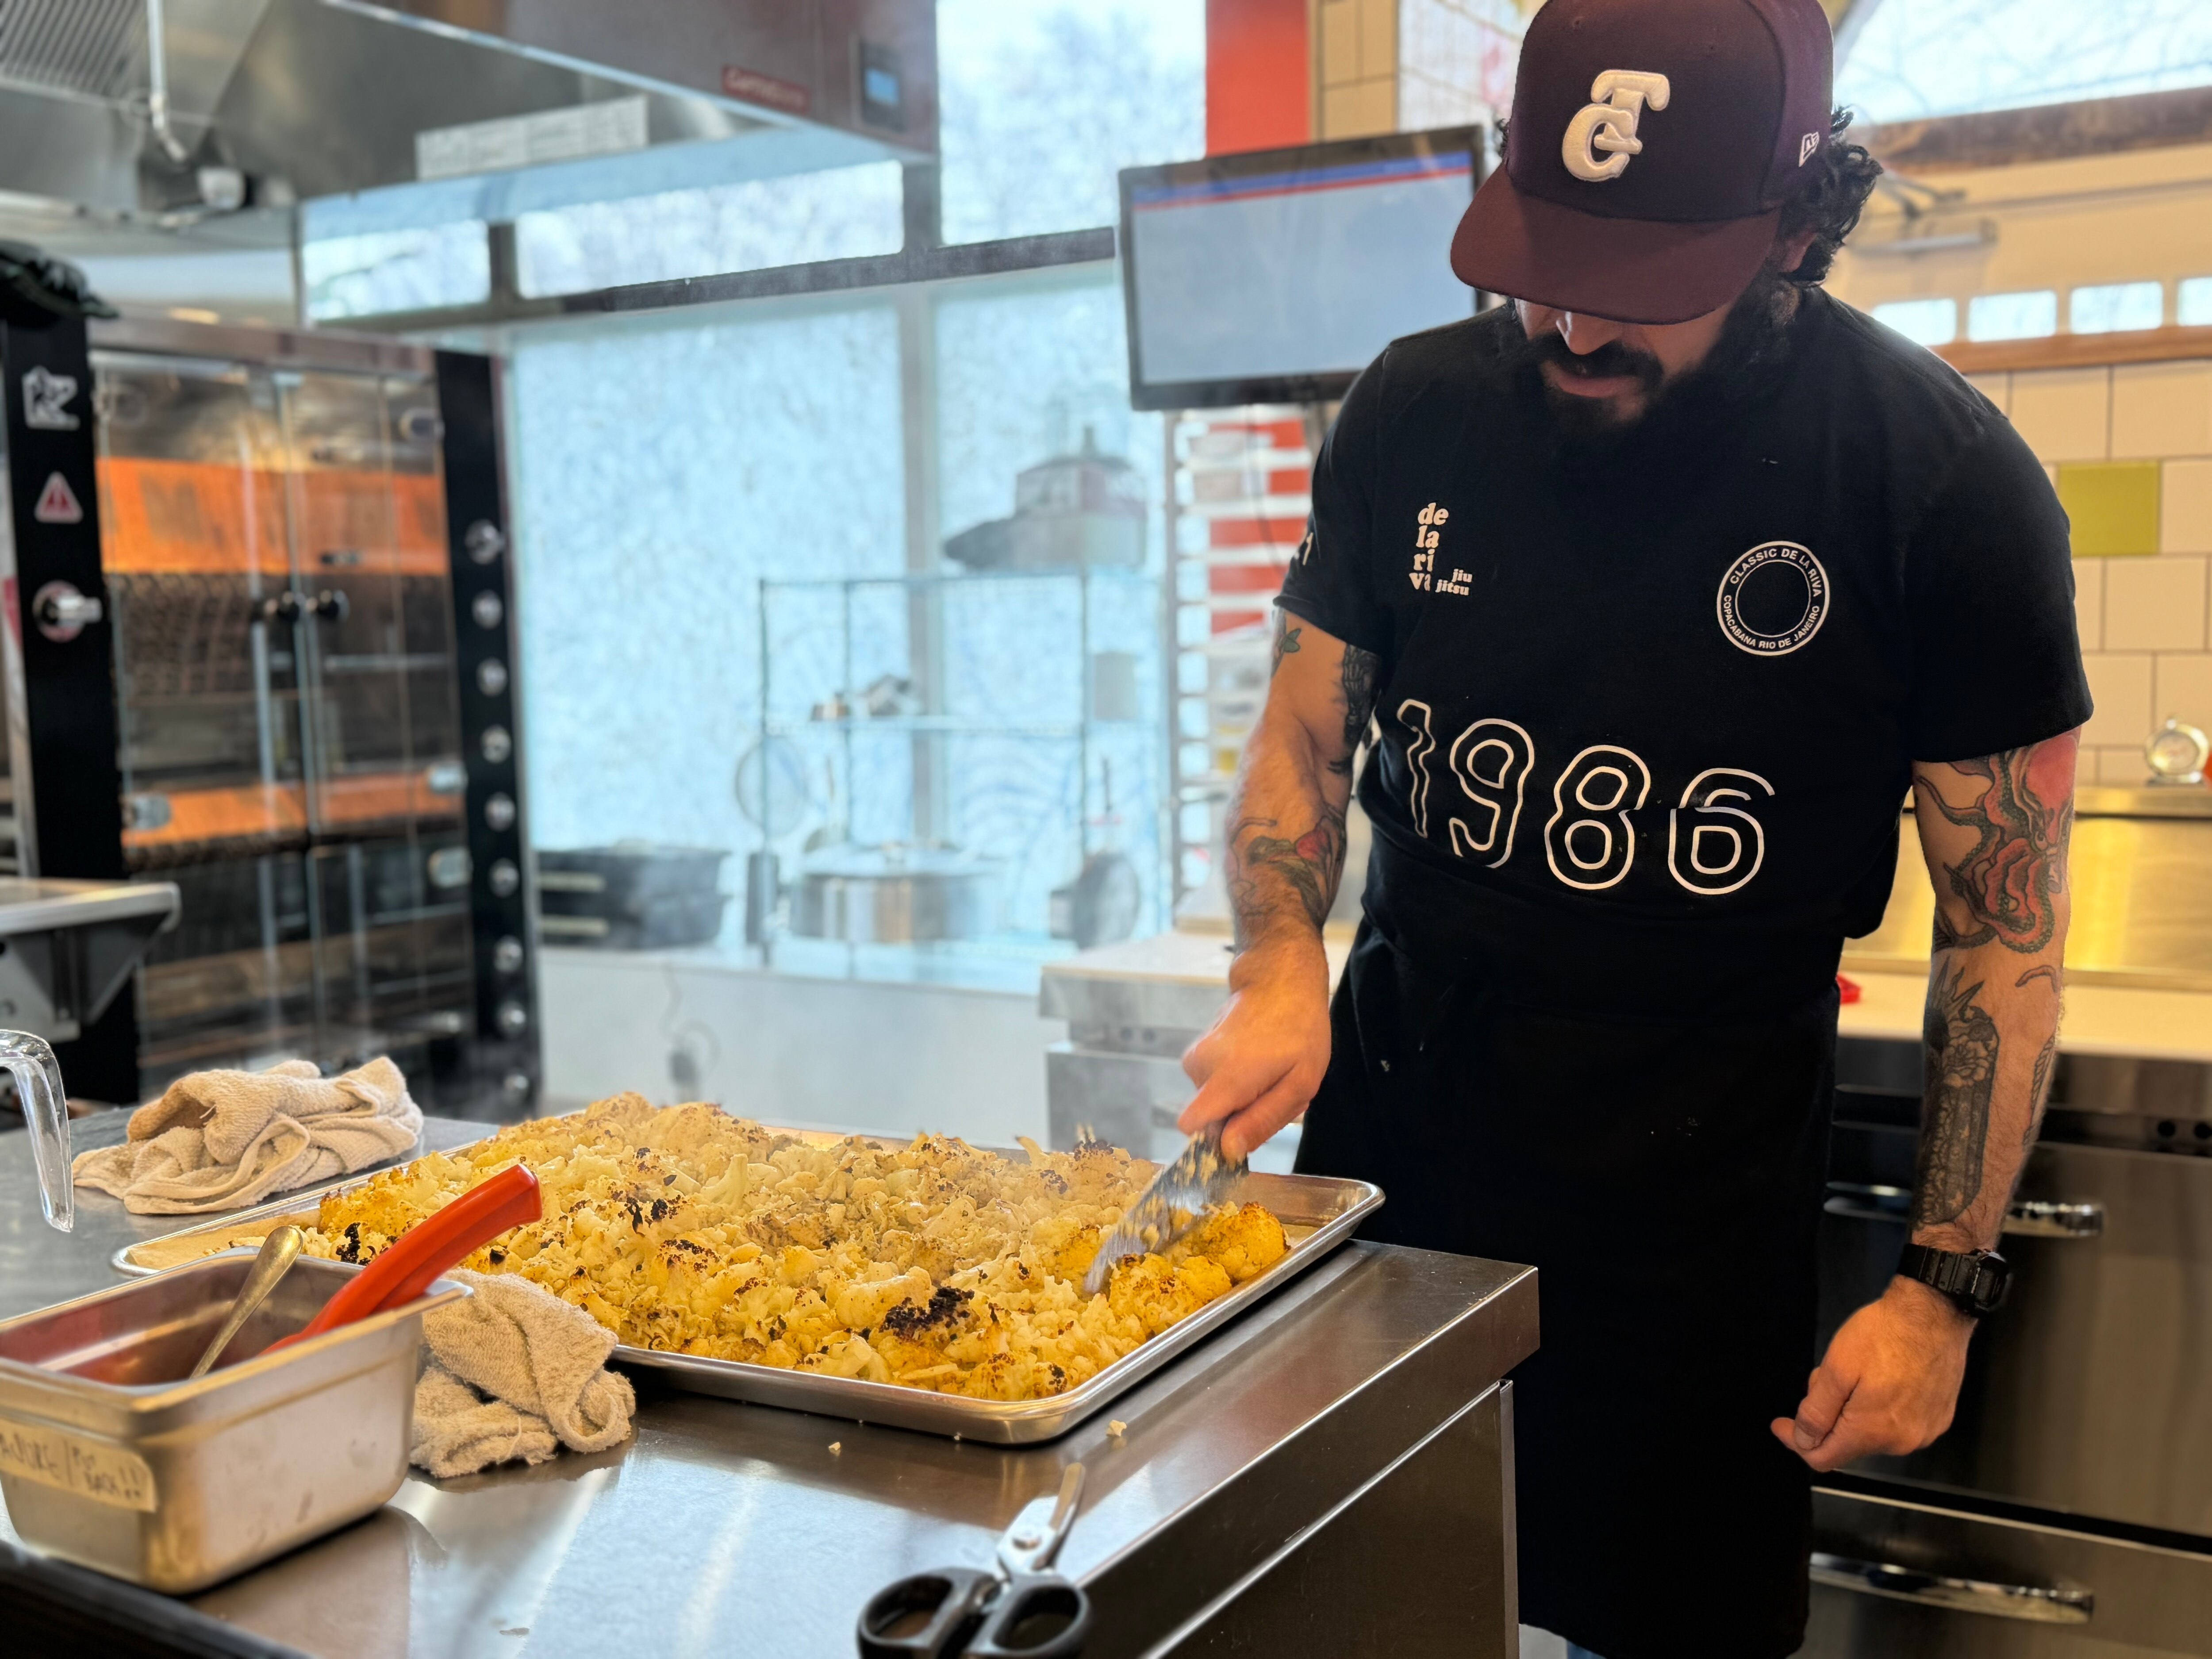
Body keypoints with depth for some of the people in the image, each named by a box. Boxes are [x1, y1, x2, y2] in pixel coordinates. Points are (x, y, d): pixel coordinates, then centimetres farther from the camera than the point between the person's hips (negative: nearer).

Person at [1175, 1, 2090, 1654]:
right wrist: (1282, 975, -12)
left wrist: (1946, 1281, -9)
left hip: (1699, 1210, -3)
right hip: (1389, 1138, 3)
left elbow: (2007, 921, -8)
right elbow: (1306, 732, 6)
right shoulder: (1418, 411, -4)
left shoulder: (1947, 481, -13)